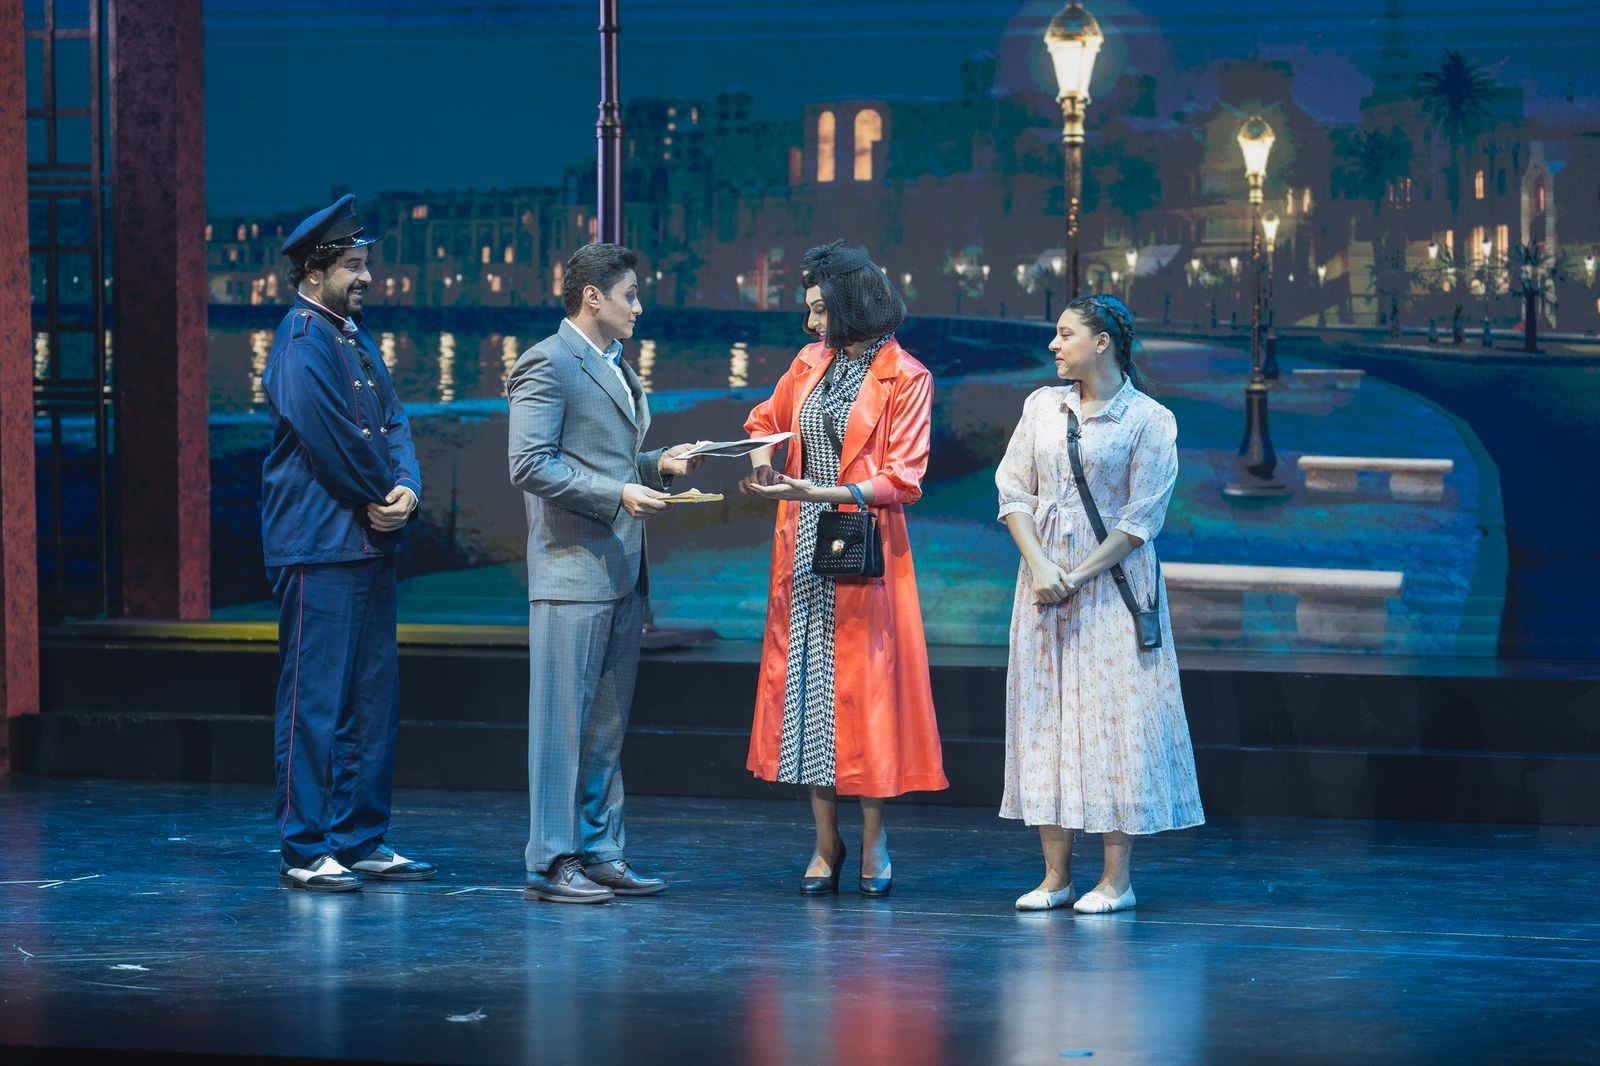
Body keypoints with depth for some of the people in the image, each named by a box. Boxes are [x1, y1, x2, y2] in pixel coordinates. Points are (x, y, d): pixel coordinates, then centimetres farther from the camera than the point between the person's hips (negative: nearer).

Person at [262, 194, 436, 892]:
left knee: (374, 699, 11)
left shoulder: (356, 339, 17)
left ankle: (363, 841, 18)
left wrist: (407, 489, -7)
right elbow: (333, 443, -18)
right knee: (316, 702, -5)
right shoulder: (301, 346, -12)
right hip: (319, 548, -9)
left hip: (371, 545, 9)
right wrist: (382, 497, -5)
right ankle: (305, 852, -1)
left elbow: (393, 425, 12)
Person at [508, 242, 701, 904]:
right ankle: (551, 863, -3)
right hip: (573, 569, -9)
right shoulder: (547, 365, -9)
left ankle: (600, 852, 16)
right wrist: (618, 494, -20)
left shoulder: (617, 368, 20)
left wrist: (659, 465, 11)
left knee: (608, 723, 11)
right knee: (563, 719, -6)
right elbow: (531, 465, -17)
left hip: (622, 570, 9)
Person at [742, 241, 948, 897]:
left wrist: (823, 493, -21)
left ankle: (873, 844, 7)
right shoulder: (811, 364, 10)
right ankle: (826, 844, 9)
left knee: (866, 689, -2)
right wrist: (761, 464, 4)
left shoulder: (905, 378, -6)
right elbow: (767, 420, 26)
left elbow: (902, 479, -11)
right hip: (804, 549, 5)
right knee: (808, 685, 4)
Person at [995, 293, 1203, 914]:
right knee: (1045, 716, 3)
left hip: (1113, 582, -5)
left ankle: (1117, 880, 0)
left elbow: (1141, 519, -8)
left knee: (1113, 720, -5)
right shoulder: (1042, 407, 8)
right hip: (1044, 578, 5)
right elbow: (1014, 491, 6)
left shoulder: (1148, 420, -5)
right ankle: (1056, 876, 8)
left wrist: (1078, 577, -13)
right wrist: (1041, 566, -9)